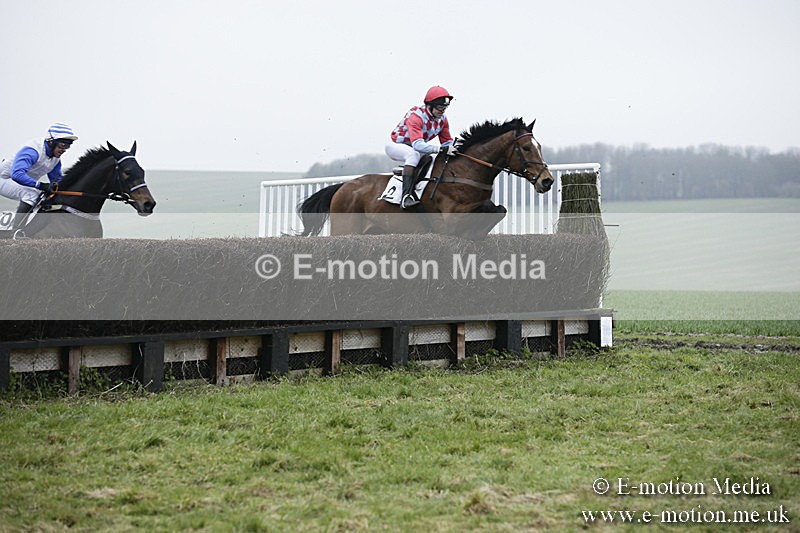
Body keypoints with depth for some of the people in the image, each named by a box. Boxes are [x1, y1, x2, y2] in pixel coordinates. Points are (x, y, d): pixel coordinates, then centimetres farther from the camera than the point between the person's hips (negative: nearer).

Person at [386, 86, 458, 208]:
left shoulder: (442, 118, -8)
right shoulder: (415, 116, -32)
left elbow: (446, 141, 0)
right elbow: (417, 144, -44)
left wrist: (454, 146, -24)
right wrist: (442, 149, -53)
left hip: (416, 149, 8)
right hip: (395, 145, -8)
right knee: (413, 154, -39)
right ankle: (406, 196, -48)